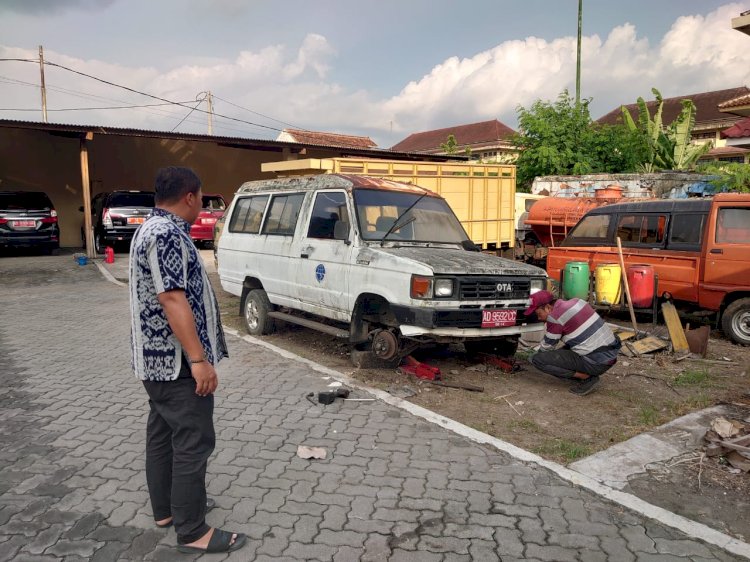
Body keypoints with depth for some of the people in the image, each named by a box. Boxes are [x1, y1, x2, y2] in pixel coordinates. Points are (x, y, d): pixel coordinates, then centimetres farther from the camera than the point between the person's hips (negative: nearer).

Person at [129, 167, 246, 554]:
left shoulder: (152, 228, 15)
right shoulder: (168, 234, -20)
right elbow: (172, 299, -26)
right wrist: (199, 359, -25)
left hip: (157, 358, 11)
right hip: (176, 361, -11)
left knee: (162, 434, 18)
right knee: (193, 442, -4)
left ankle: (166, 509, 32)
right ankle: (192, 532, 6)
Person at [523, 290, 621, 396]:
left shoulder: (555, 317, -14)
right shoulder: (576, 301, 9)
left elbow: (547, 347, -2)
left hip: (597, 363, -9)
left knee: (538, 359, -10)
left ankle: (586, 377, -5)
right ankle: (588, 373, 12)